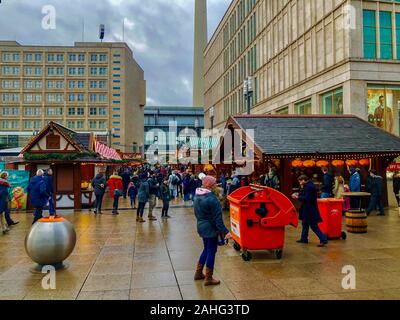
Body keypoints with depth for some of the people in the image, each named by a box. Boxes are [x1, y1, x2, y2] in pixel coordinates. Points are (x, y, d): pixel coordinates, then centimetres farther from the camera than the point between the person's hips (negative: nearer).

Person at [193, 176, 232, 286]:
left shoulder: (198, 196, 5)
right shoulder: (211, 198, -22)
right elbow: (217, 218, -23)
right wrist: (225, 231, -20)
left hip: (201, 226, 9)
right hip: (210, 228, -9)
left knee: (207, 249, 22)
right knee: (211, 251, 3)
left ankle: (198, 273, 31)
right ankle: (208, 278, 12)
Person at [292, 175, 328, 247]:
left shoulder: (309, 187, -21)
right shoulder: (308, 185, 11)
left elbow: (307, 198, -27)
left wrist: (297, 197, -17)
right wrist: (299, 194, 4)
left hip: (310, 210, -11)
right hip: (307, 209, 11)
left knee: (313, 226, -7)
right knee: (305, 224, 18)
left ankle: (323, 239, -4)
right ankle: (304, 239, 28)